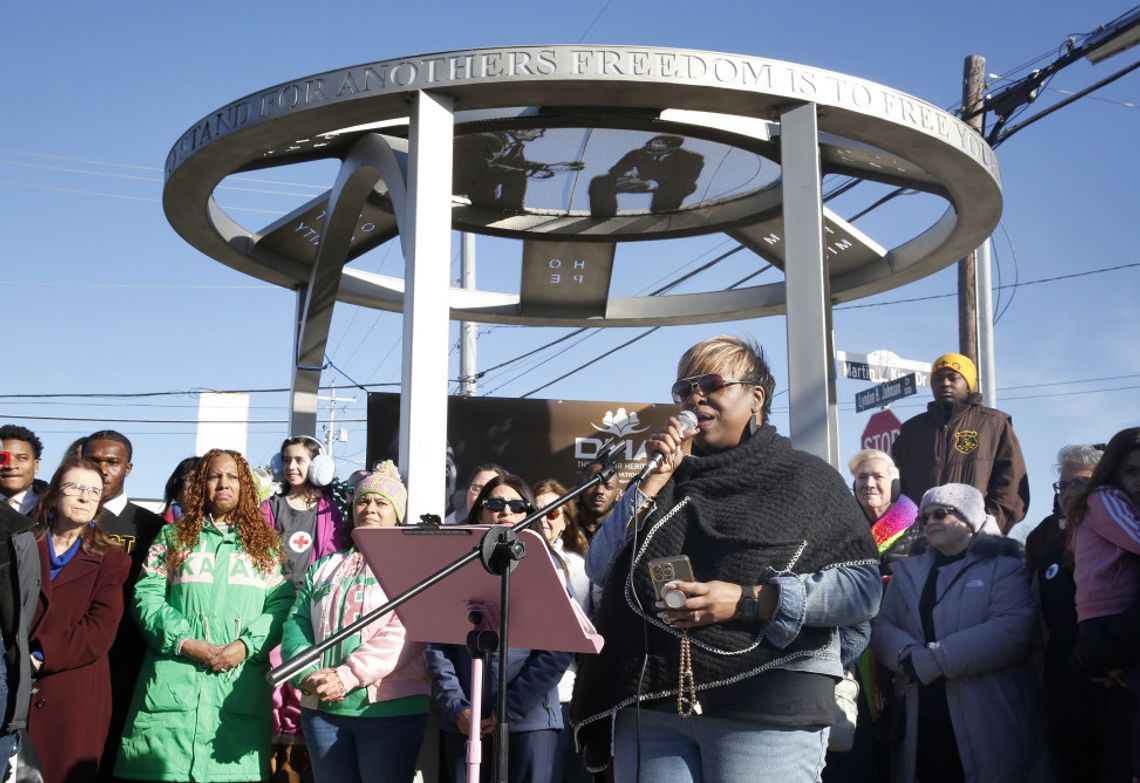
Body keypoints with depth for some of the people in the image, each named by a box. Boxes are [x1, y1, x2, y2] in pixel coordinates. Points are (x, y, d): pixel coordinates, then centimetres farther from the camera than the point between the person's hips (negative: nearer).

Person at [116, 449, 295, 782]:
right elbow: (147, 597, 3)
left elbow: (281, 604, 3)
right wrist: (187, 643, -10)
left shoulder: (262, 542, 13)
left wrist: (245, 646, -12)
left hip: (242, 684, 0)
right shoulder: (173, 536, 13)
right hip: (176, 681, 0)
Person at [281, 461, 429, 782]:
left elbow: (408, 630, -12)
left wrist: (348, 676, -20)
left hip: (391, 706, -4)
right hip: (322, 706, 4)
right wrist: (308, 675, -12)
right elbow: (296, 625, 9)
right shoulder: (324, 568, 18)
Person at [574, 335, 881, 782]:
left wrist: (747, 601, -14)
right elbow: (600, 569, 6)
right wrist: (655, 477, 0)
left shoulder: (807, 478, 6)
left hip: (767, 710, -3)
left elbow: (864, 588, -5)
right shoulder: (671, 480, 17)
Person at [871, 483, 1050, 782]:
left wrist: (934, 660, -18)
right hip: (921, 723, 4)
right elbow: (881, 626, 7)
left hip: (988, 721, -4)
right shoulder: (907, 570, 16)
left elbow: (1014, 628, -15)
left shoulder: (1003, 566, 1)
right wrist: (908, 655, -17)